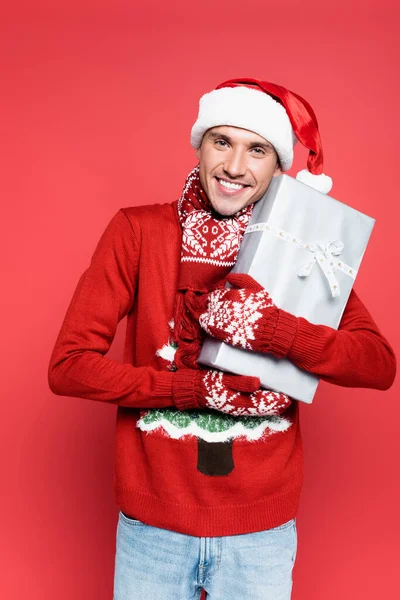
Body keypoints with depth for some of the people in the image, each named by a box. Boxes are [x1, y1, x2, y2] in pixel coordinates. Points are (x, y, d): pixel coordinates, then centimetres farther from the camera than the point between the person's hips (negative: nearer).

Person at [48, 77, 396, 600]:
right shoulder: (137, 231, -7)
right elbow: (68, 366, -11)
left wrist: (268, 328, -24)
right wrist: (203, 388, -19)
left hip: (263, 530, 1)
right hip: (153, 525, 0)